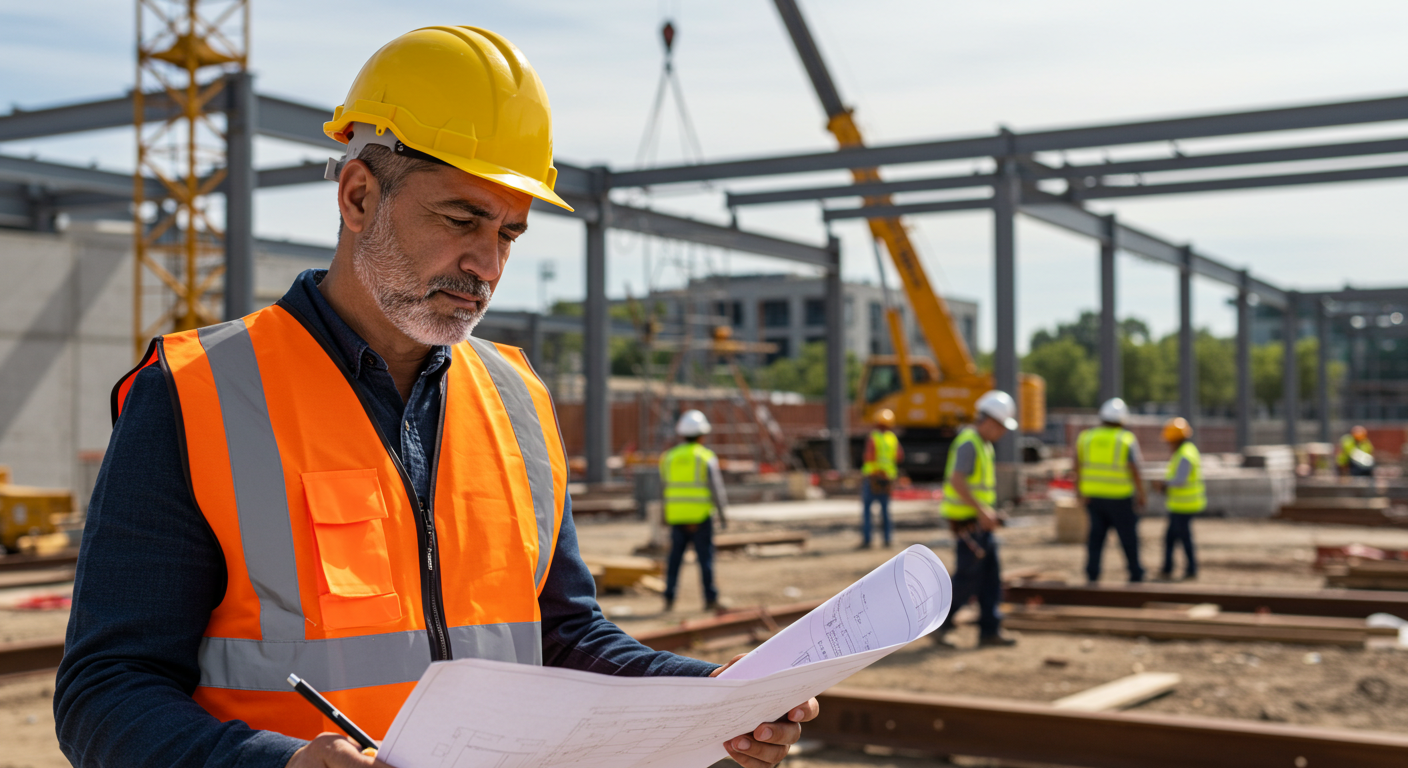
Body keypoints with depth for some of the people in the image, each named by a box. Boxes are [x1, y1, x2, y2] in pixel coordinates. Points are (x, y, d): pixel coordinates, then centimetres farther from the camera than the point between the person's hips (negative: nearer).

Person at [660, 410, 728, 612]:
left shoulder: (669, 457, 7)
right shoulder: (706, 457, -5)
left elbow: (664, 484, 14)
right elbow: (716, 488, -7)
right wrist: (722, 514, 2)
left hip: (677, 516, 3)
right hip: (701, 516, -3)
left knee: (675, 557, 7)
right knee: (705, 557, 2)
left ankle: (669, 597, 2)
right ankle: (710, 598, 3)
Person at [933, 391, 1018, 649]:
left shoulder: (984, 445, 15)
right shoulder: (968, 443, -17)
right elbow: (956, 481, -27)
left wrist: (989, 515, 16)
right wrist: (982, 510, -26)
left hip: (979, 522, 10)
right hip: (967, 522, -10)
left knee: (991, 577, 6)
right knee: (967, 579, -6)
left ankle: (989, 630, 8)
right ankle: (940, 624, 6)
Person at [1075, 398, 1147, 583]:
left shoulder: (1086, 436, 1)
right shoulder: (1127, 439, -9)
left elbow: (1078, 465, 5)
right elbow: (1135, 471, -12)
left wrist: (1078, 489, 14)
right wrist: (1141, 495, -4)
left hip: (1093, 496, 3)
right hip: (1119, 498, -3)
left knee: (1096, 534, 9)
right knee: (1128, 534, 9)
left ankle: (1092, 572, 3)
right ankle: (1135, 573, 18)